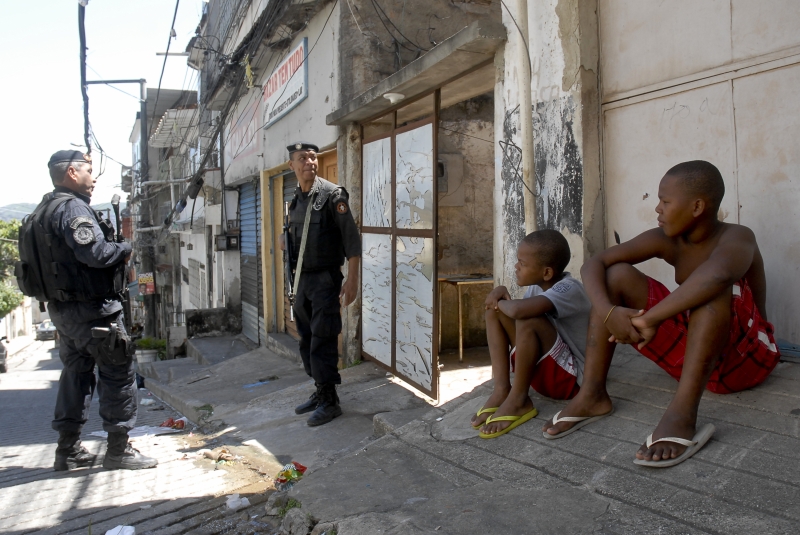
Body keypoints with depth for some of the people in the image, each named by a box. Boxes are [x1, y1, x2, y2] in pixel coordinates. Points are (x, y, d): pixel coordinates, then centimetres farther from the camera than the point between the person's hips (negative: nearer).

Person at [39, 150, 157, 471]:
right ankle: (118, 449, 5)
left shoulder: (48, 208, 16)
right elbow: (96, 253, -27)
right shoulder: (72, 207, -15)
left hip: (63, 308, 10)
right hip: (91, 309, -10)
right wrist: (125, 248, -9)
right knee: (118, 373, -2)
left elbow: (69, 253, 14)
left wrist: (114, 248, 5)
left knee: (76, 373, 16)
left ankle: (68, 450, 23)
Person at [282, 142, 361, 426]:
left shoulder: (331, 194, -11)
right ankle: (319, 392, 27)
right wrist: (287, 241, 2)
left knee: (322, 342, -6)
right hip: (302, 278, 8)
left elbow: (352, 238, -15)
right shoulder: (296, 200, 11)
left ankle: (330, 401, 5)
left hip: (325, 278, -8)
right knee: (307, 340, 14)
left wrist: (352, 280, -20)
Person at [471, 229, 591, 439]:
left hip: (572, 377, -8)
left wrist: (501, 302, -20)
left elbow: (520, 309, -42)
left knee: (528, 320, -33)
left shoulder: (569, 289, -24)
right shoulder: (538, 286, 2)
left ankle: (518, 400, -17)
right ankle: (501, 390, -11)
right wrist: (501, 296, -12)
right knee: (495, 310, -4)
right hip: (541, 371, 8)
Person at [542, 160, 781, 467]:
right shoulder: (666, 241, -3)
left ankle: (682, 414, -41)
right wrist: (607, 311, -27)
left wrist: (649, 318, -41)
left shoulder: (737, 237, -19)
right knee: (617, 274, -8)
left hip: (744, 358, -5)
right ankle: (592, 395, -12)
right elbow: (594, 264, -9)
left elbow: (718, 272, -46)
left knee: (715, 285, -34)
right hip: (688, 352, 6)